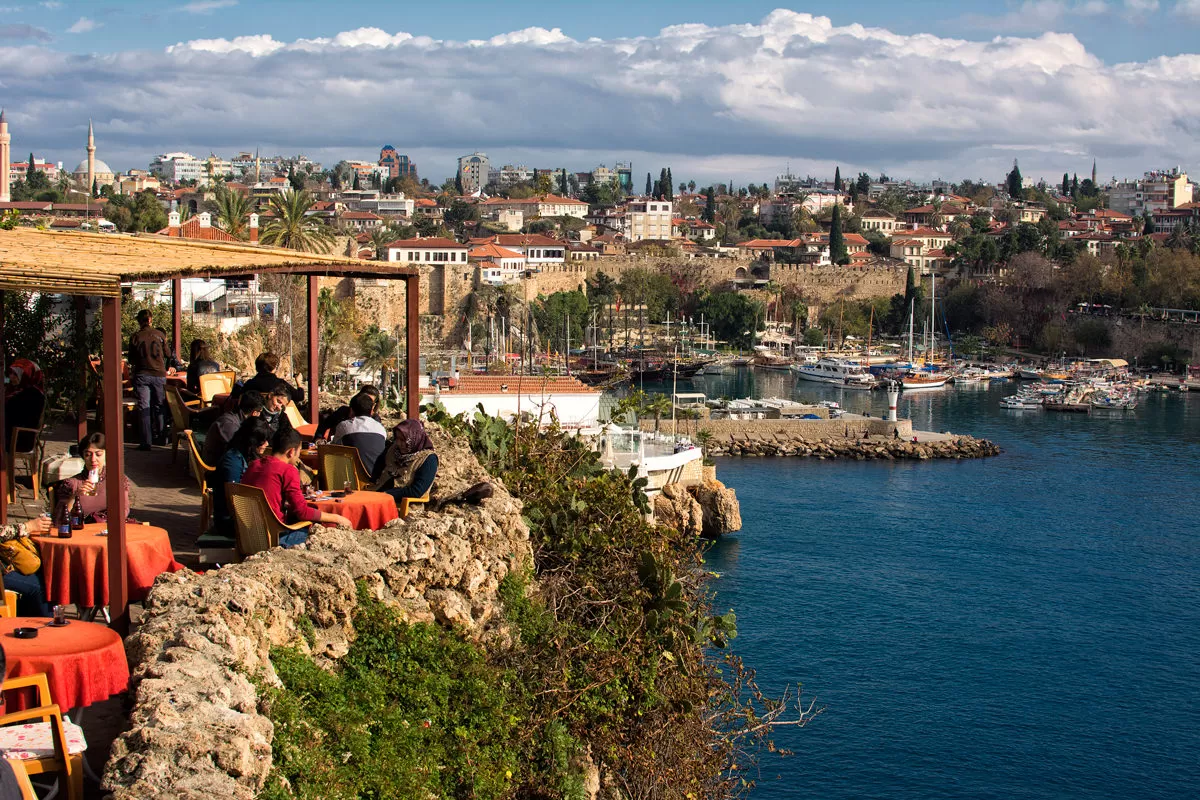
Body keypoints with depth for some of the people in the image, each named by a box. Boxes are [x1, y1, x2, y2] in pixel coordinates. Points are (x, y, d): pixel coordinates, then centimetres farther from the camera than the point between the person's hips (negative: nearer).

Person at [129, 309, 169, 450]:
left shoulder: (135, 337, -5)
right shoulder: (160, 335, -2)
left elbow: (131, 360, 3)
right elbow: (166, 354, 10)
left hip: (142, 375, -1)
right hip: (159, 374, 2)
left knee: (144, 407, 1)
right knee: (160, 406, 15)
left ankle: (146, 441, -4)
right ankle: (161, 437, 23)